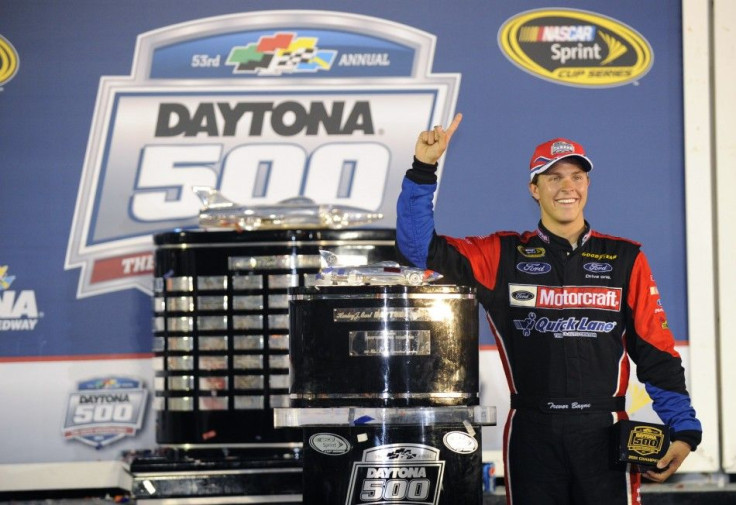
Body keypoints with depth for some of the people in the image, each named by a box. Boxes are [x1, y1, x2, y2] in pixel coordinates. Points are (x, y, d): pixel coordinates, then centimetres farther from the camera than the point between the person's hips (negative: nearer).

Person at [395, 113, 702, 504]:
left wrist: (684, 430, -1)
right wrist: (422, 171, -11)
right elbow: (419, 247, -1)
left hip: (604, 431, 0)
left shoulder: (624, 259, 8)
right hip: (532, 433, 0)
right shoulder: (503, 256, 7)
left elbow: (656, 352, 7)